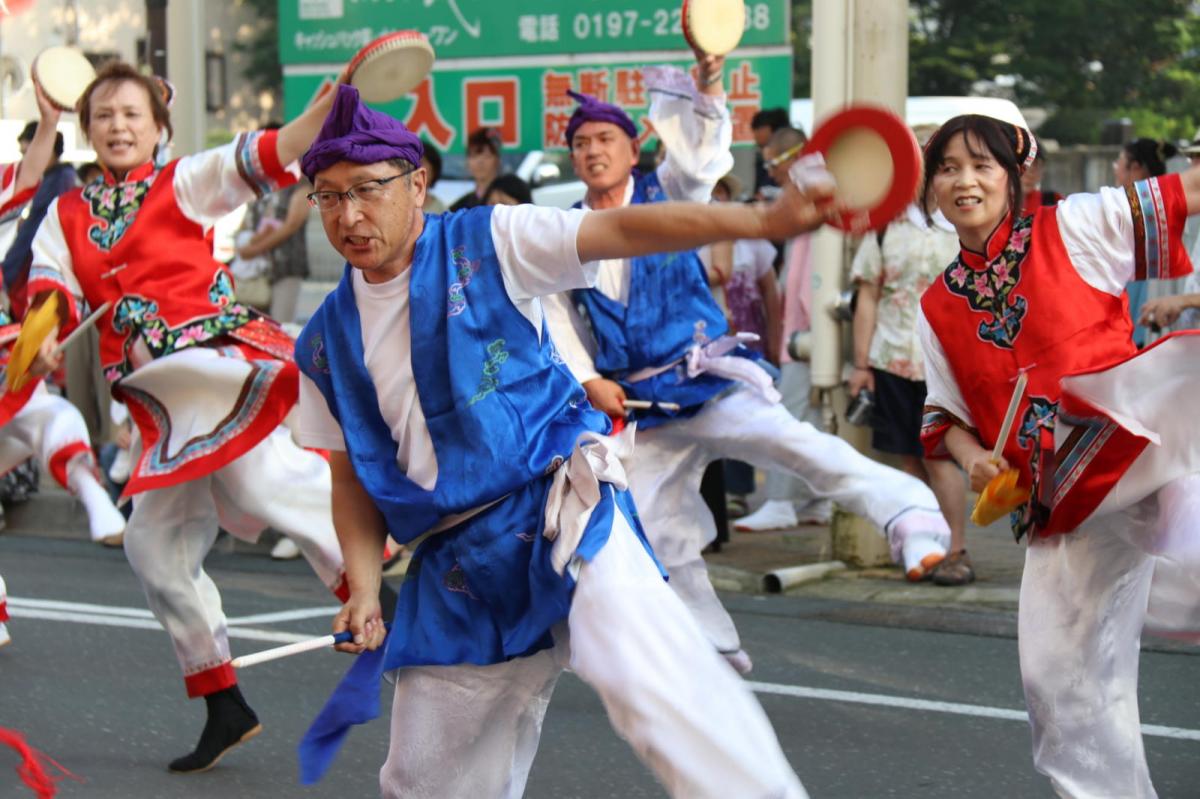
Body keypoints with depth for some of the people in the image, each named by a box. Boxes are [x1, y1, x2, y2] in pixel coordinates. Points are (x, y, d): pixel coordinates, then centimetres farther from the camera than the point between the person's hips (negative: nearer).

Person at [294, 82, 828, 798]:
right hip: (452, 571, 5)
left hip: (558, 510, -5)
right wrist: (365, 590, 1)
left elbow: (620, 231, -13)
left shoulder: (484, 245, -2)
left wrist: (762, 220, -26)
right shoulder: (325, 344, 10)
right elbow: (352, 478, 17)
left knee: (642, 674, -32)